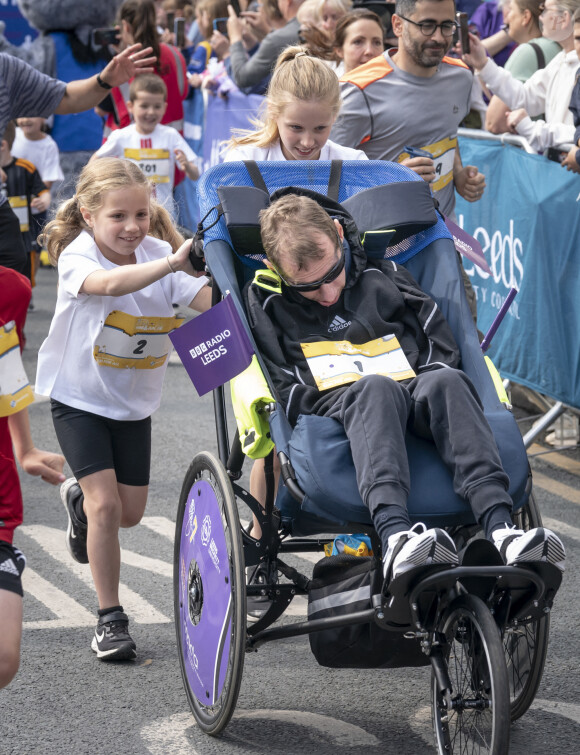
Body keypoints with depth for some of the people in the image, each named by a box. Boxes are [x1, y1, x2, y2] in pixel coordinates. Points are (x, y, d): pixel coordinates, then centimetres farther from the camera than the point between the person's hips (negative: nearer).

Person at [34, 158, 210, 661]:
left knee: (130, 513, 12)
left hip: (134, 402, 5)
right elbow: (110, 284, -44)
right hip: (79, 398, -4)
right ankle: (111, 620, -3)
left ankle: (80, 498, 47)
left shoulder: (157, 253, -8)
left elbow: (210, 300, -22)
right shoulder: (77, 256, -20)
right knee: (106, 506, -15)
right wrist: (171, 263, -57)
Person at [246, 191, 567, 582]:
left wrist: (424, 395, 2)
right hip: (334, 410, -2)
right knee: (377, 389, -38)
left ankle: (500, 530, -53)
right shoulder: (264, 301, 12)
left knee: (446, 381, -33)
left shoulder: (384, 275, 18)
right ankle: (395, 536, -65)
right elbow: (282, 389, 6)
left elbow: (442, 345, 18)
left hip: (412, 403, 3)